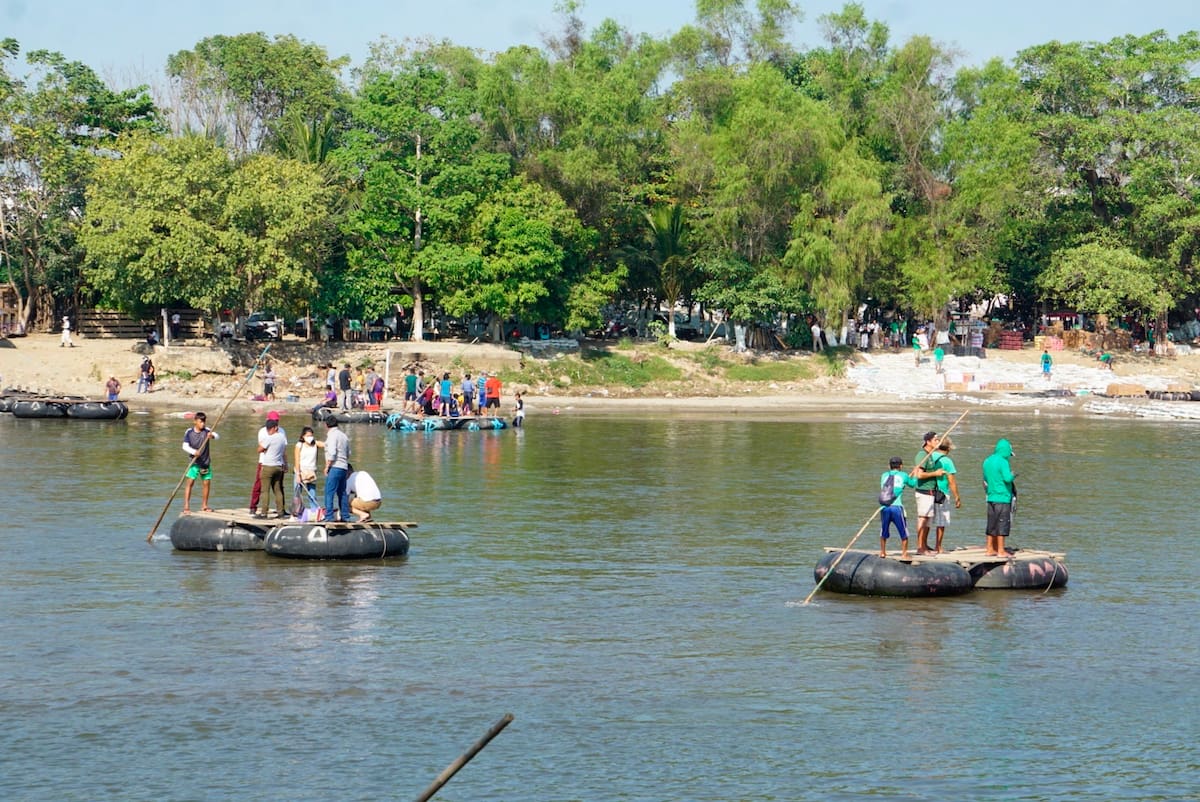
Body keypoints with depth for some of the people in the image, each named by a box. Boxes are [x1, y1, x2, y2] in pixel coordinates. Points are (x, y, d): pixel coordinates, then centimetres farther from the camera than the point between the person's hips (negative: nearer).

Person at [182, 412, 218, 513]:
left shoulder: (206, 431, -4)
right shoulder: (189, 432, -7)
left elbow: (217, 436, -17)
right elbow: (185, 446, -12)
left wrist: (212, 436, -40)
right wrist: (194, 452, -29)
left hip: (206, 462, 3)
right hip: (194, 462, -3)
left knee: (207, 482, 7)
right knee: (190, 482, -10)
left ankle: (204, 505, 23)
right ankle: (186, 506, -11)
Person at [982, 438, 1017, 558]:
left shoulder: (987, 461, 12)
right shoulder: (1002, 462, -14)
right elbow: (1007, 478, -22)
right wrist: (1013, 475, -3)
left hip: (991, 497, 8)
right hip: (1002, 497, -8)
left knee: (992, 524, 13)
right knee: (1002, 524, -3)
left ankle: (990, 549, 17)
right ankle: (1001, 551, -2)